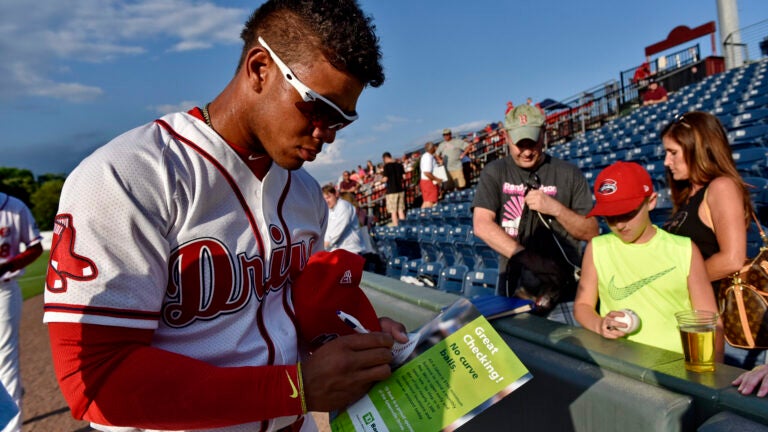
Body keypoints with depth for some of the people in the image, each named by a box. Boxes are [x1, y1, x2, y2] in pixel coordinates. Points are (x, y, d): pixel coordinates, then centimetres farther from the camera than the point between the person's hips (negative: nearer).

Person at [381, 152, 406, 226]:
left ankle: (395, 225, 2)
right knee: (400, 209, 13)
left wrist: (382, 179, 7)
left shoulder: (387, 166, -10)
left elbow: (385, 179, -13)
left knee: (393, 211, 0)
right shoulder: (399, 165, 6)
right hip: (400, 189, 6)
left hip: (391, 190, -6)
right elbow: (404, 176, 8)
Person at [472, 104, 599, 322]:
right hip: (512, 286, 1)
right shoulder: (494, 173, 2)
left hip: (561, 288, 0)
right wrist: (527, 258, -22)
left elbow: (591, 232, 3)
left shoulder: (569, 174, 3)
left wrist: (556, 208, -14)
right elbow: (482, 225, -12)